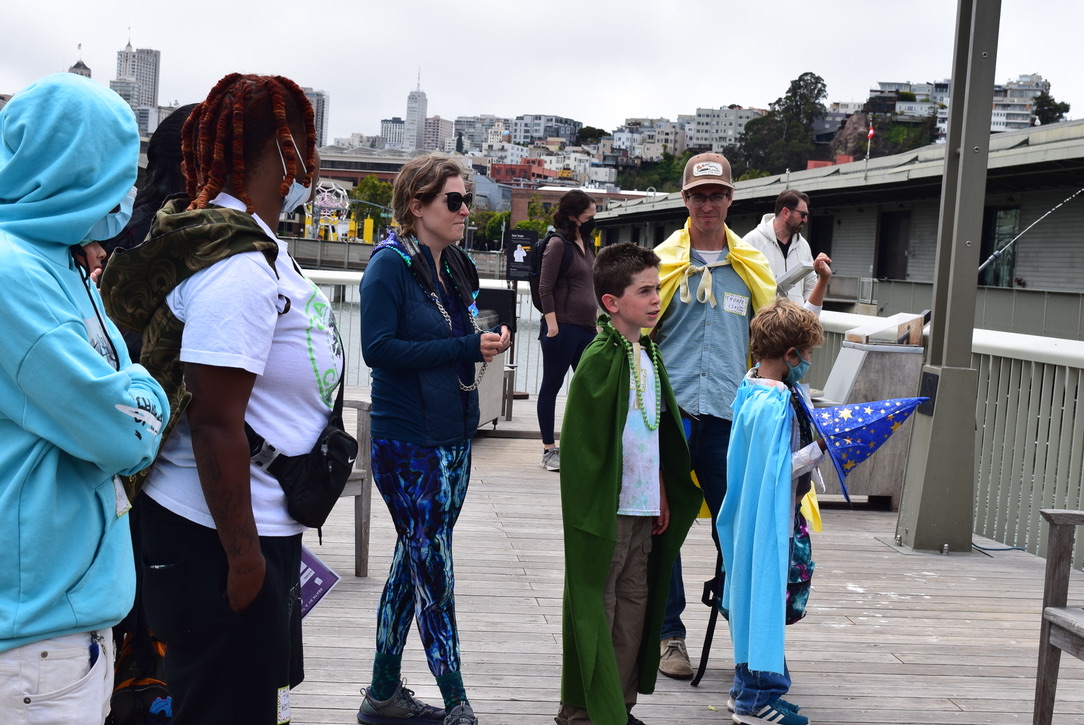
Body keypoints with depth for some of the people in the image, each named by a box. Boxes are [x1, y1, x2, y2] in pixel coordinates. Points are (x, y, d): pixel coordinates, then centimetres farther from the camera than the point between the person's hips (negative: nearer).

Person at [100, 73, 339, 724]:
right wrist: (243, 559, -20)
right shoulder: (239, 266, -22)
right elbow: (215, 425, -25)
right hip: (219, 546, -10)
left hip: (262, 531, 10)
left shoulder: (257, 248, 11)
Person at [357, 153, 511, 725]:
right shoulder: (390, 265, -11)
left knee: (413, 561, 14)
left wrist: (486, 344, -2)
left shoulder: (455, 267, 11)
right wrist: (467, 347, -21)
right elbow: (378, 348, -20)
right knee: (433, 570, -4)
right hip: (407, 441, -8)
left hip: (453, 436, 8)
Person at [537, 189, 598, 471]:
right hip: (563, 327, -8)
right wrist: (552, 325, -18)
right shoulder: (559, 243, -8)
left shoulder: (587, 243, 14)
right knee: (551, 386, 2)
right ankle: (549, 450, 9)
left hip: (587, 328, 8)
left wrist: (597, 321, 18)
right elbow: (545, 288, -12)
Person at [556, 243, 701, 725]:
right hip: (607, 508, -8)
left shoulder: (648, 355, 11)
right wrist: (591, 511, -17)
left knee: (634, 604, 14)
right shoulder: (600, 359, -14)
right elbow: (582, 441, -15)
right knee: (596, 608, 2)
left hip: (644, 508, 8)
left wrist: (663, 498, 17)